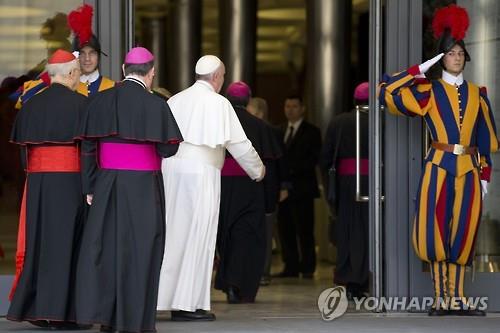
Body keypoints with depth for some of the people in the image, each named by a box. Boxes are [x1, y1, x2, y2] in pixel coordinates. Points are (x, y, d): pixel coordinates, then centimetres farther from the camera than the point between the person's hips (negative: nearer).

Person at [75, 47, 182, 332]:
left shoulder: (100, 102, 2)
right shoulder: (156, 104, -9)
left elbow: (88, 149, 3)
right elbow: (168, 148, -9)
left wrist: (90, 188, 9)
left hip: (107, 183, 3)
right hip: (144, 185, -3)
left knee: (105, 246, 10)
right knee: (139, 248, 3)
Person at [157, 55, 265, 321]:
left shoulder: (175, 100, 11)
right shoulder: (218, 103, -5)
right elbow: (238, 143, -1)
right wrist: (257, 169, 14)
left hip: (170, 172, 6)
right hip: (200, 173, -6)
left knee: (174, 233, 10)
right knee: (197, 236, -1)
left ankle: (165, 297, 11)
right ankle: (188, 304, -1)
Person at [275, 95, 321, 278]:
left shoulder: (311, 132, 2)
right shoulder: (280, 132, 19)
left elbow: (315, 158, -6)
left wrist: (292, 167, -16)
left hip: (301, 188, -5)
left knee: (304, 229, -5)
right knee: (285, 229, 4)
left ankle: (307, 268, 0)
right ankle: (291, 267, 9)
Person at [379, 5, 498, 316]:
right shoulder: (429, 92, 4)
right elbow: (387, 92, -2)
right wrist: (417, 72, -1)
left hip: (469, 170, 3)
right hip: (439, 169, -3)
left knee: (463, 234, 3)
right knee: (437, 233, -6)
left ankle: (458, 299, 6)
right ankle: (441, 299, 0)